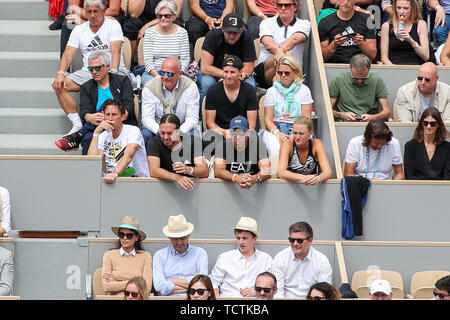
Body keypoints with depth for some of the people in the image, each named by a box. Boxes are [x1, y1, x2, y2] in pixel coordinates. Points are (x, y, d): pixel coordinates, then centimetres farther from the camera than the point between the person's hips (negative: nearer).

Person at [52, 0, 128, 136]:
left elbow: (116, 51, -14)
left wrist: (113, 73, -30)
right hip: (87, 73, 4)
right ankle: (77, 124, -22)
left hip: (111, 70, -4)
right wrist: (61, 74, -15)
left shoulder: (113, 25, 0)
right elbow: (68, 54, 4)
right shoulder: (79, 30, 12)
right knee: (59, 85, -18)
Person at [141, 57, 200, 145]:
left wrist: (179, 131, -30)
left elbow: (192, 118, -10)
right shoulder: (150, 87, -8)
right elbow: (147, 118, -11)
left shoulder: (190, 87, -9)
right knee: (144, 134, -30)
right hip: (156, 127, 1)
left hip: (182, 129, 0)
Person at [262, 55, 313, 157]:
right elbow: (268, 119, 6)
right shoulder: (272, 91, 10)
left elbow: (306, 118, 2)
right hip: (275, 129, 1)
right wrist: (277, 133, -15)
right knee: (275, 150, -34)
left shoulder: (303, 90, 8)